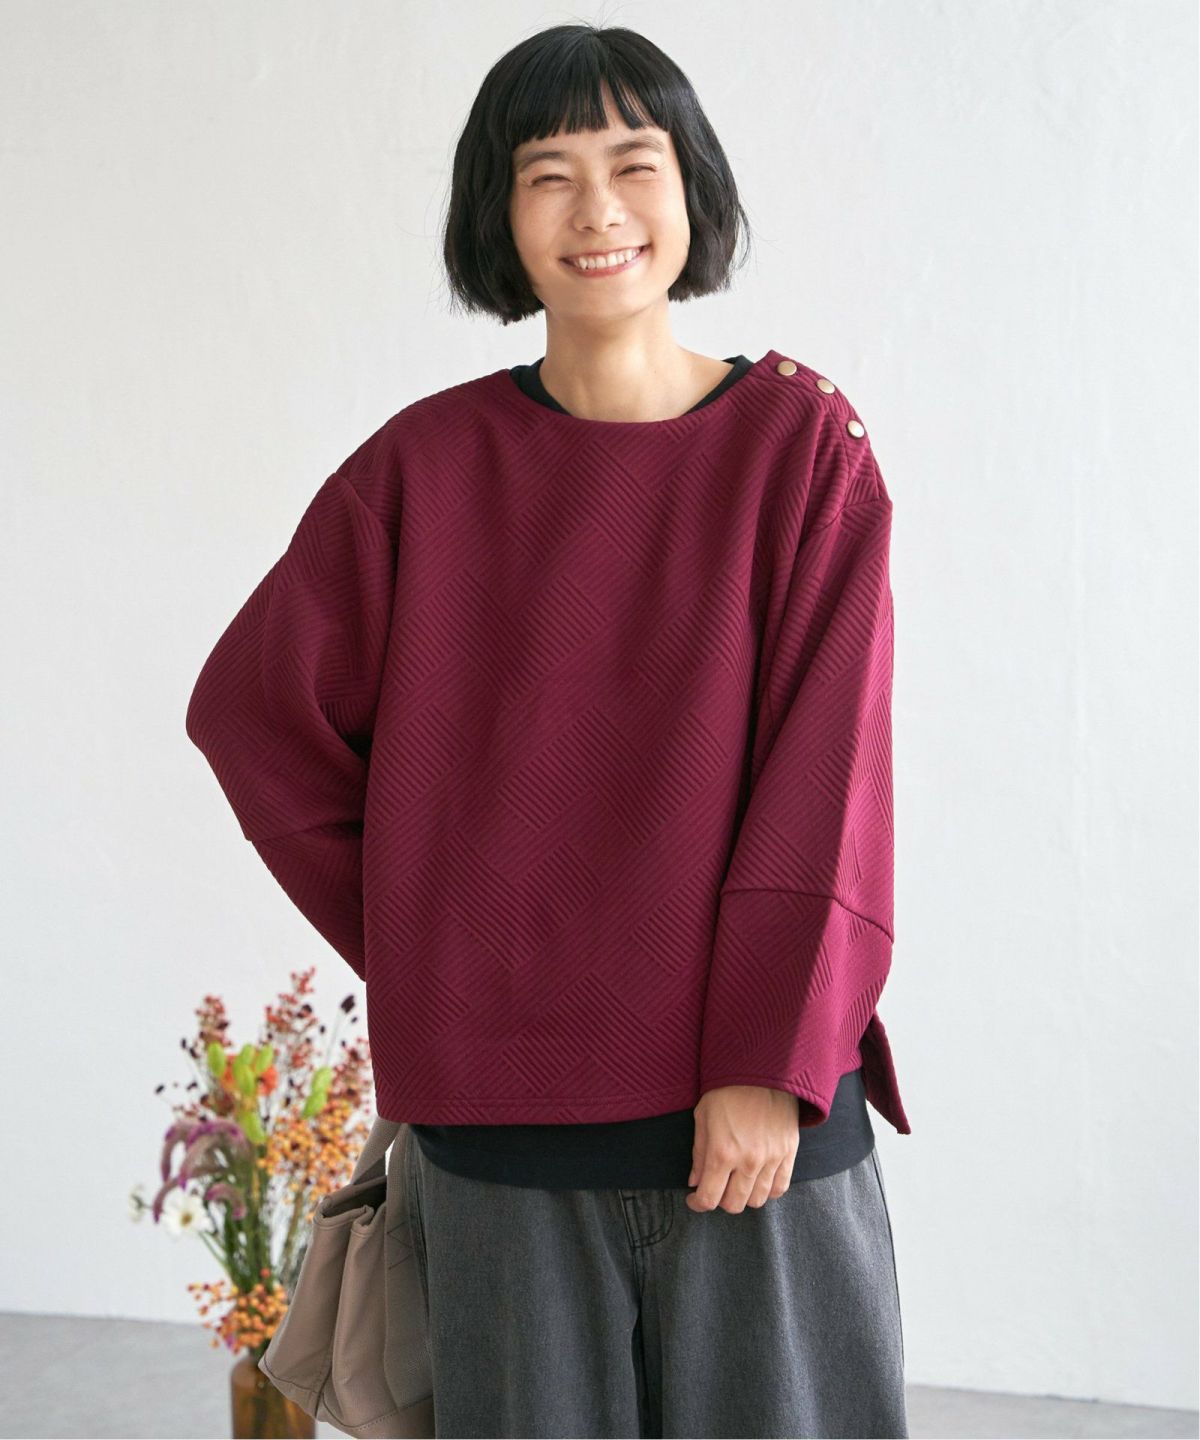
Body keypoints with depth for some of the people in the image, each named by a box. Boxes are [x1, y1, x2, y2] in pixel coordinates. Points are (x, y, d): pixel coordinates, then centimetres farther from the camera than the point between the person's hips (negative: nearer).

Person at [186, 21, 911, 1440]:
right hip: (502, 1110, 1)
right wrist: (415, 951, 4)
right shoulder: (428, 467, 3)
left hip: (757, 1104, -1)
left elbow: (825, 775, -6)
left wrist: (772, 1065, -12)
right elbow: (251, 707, 7)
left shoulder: (801, 446, 0)